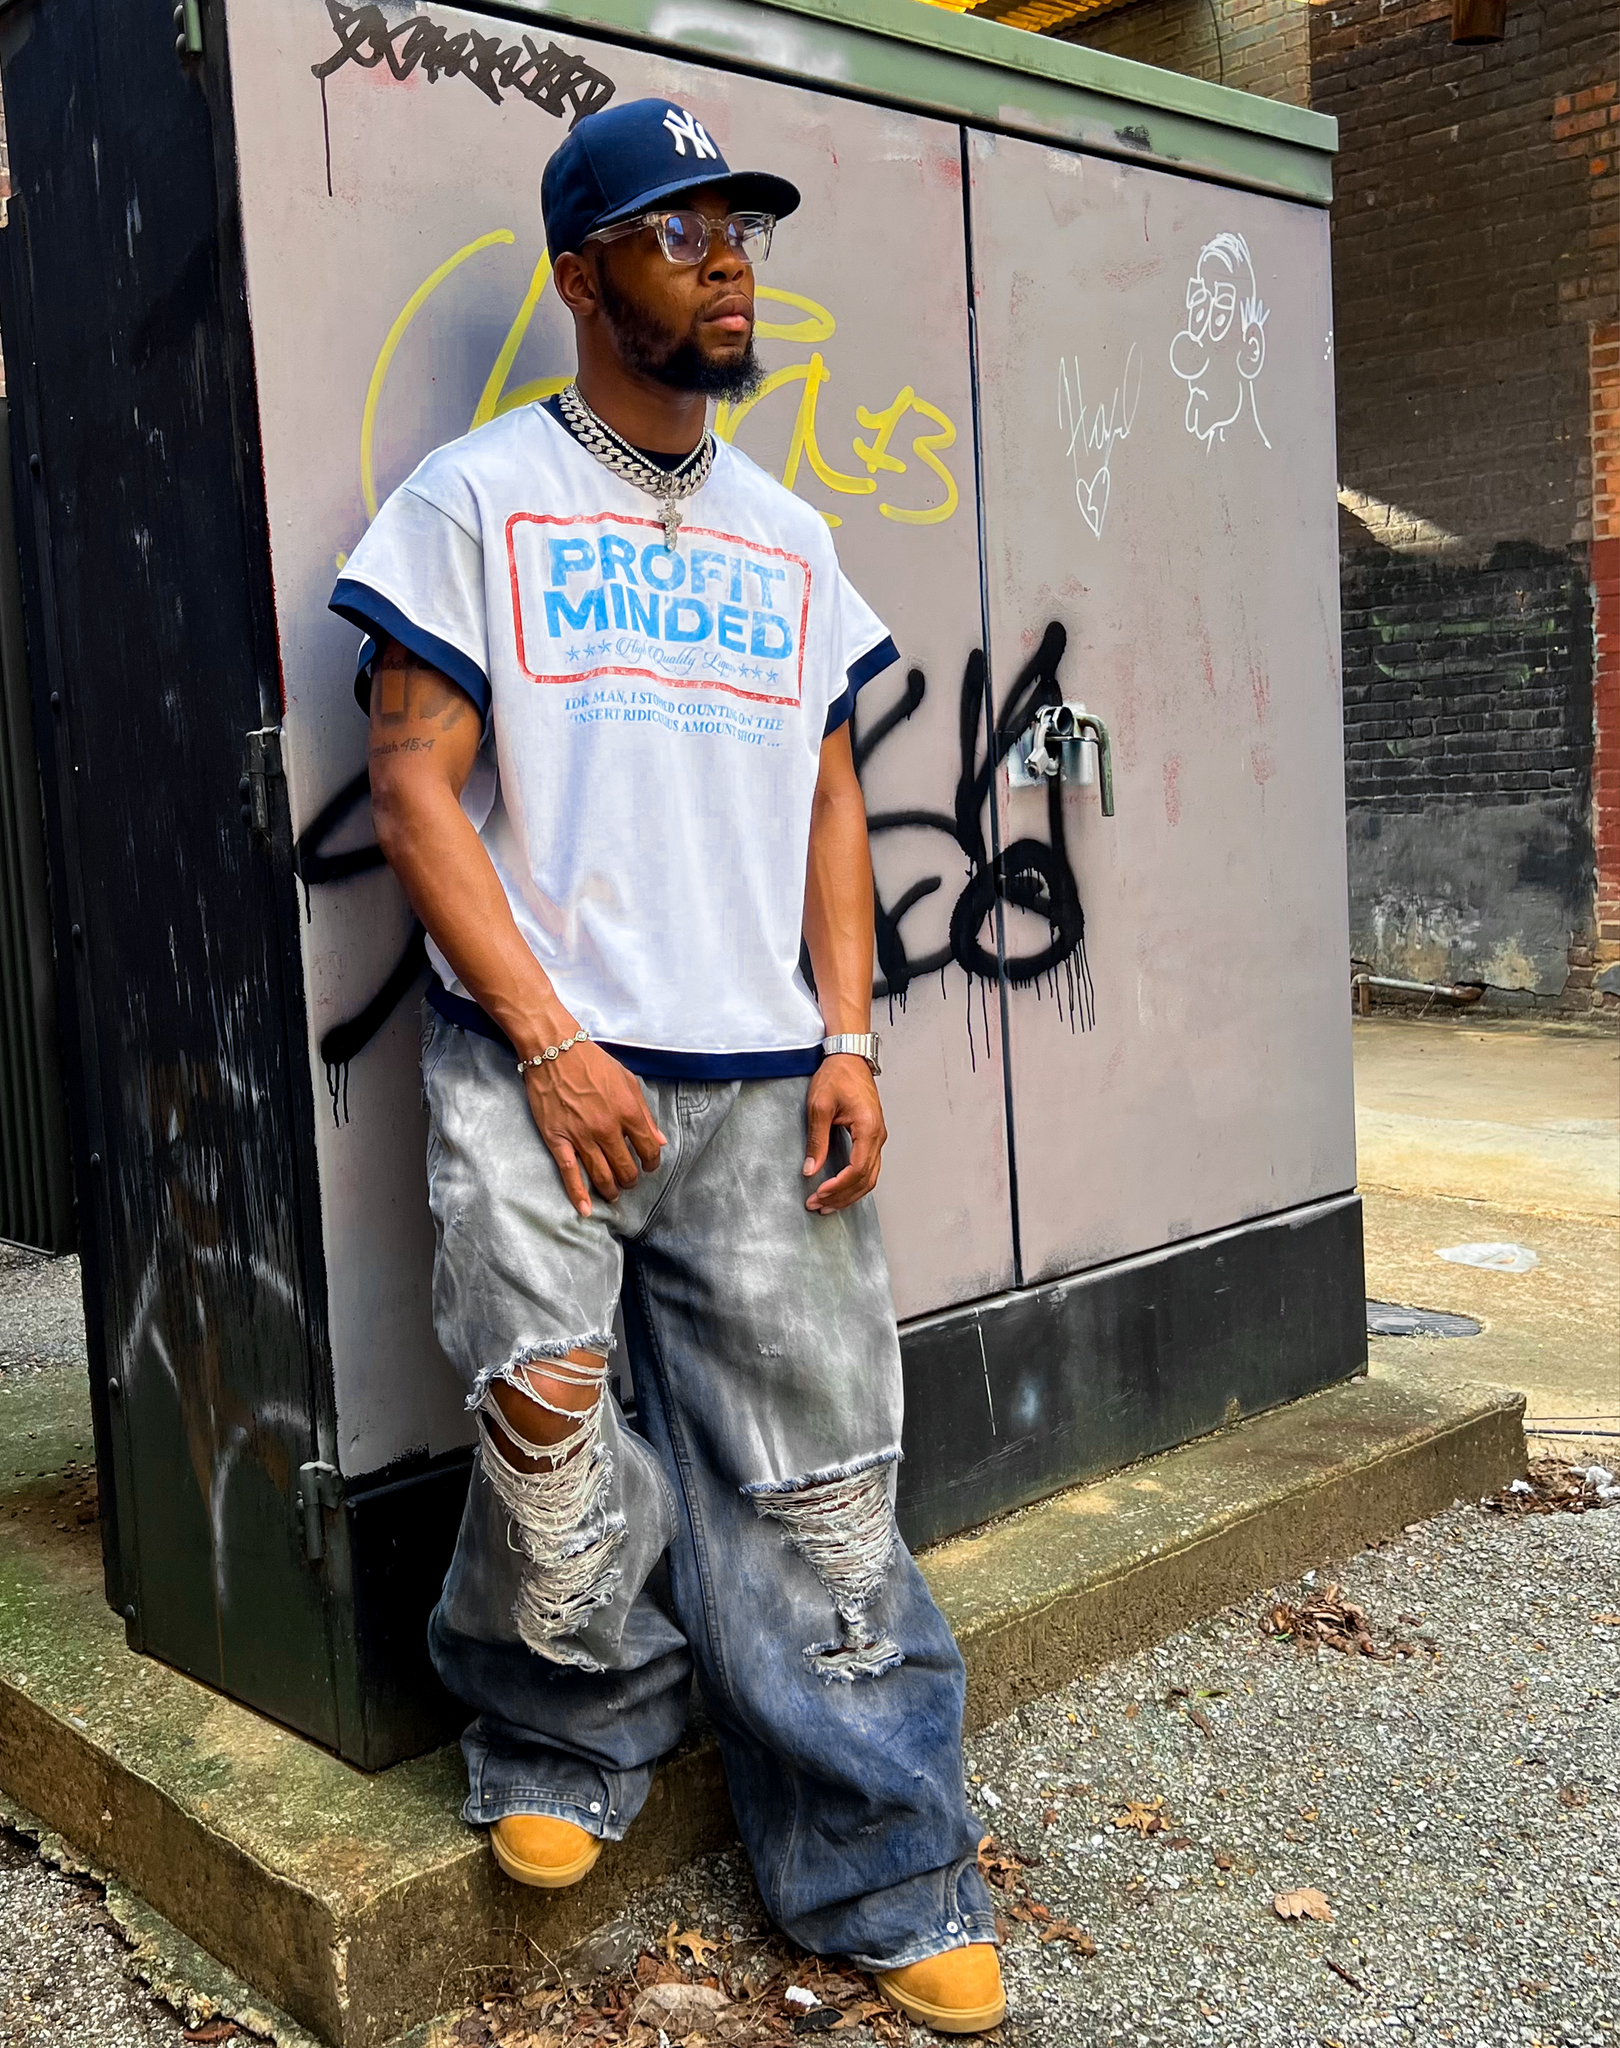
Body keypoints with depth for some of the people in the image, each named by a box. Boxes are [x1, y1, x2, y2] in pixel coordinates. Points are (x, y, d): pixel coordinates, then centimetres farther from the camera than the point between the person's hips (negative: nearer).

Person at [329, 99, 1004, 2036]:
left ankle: (882, 1881, 17)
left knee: (820, 1490, 3)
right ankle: (561, 1751, 14)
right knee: (545, 1413, -18)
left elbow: (826, 796, 16)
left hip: (763, 1080, 4)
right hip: (536, 1065, -3)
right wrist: (552, 1047, -11)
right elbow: (415, 786, -3)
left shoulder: (785, 532, 18)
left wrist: (848, 1038, 3)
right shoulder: (475, 495, 4)